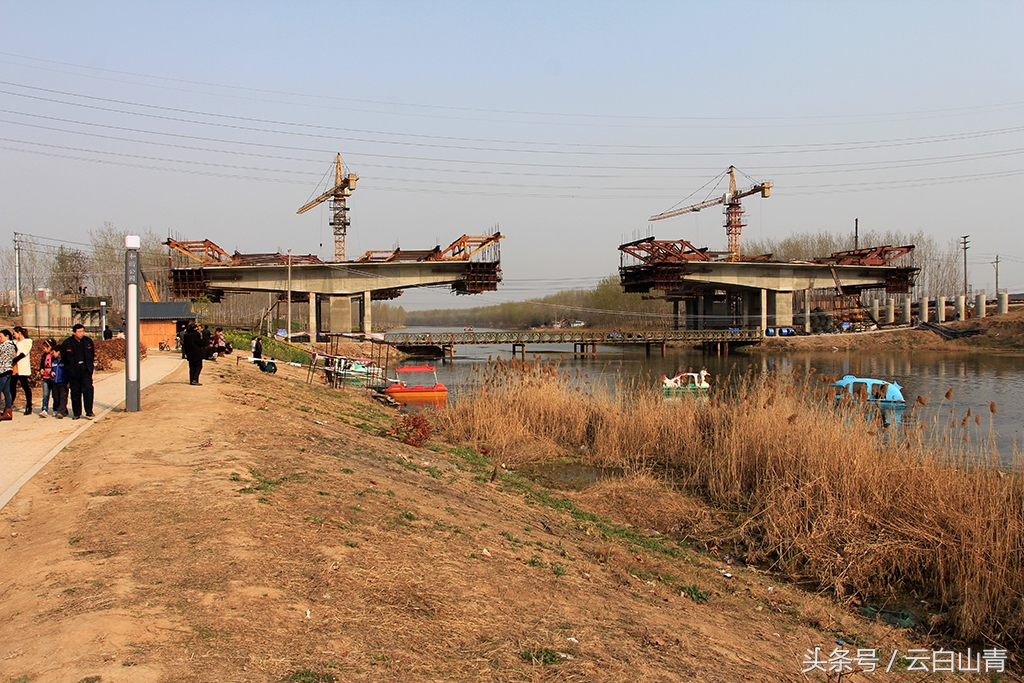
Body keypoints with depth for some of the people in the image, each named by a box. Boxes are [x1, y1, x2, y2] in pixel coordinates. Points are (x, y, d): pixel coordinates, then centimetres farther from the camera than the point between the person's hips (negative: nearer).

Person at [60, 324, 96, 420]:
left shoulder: (88, 341, 5)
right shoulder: (67, 343, -2)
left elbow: (92, 355, 16)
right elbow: (63, 358, 8)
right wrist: (68, 369, 8)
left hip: (85, 370, 1)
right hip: (73, 371, -1)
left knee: (88, 389, -11)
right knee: (75, 392, 5)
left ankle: (89, 412, -6)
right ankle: (76, 413, 15)